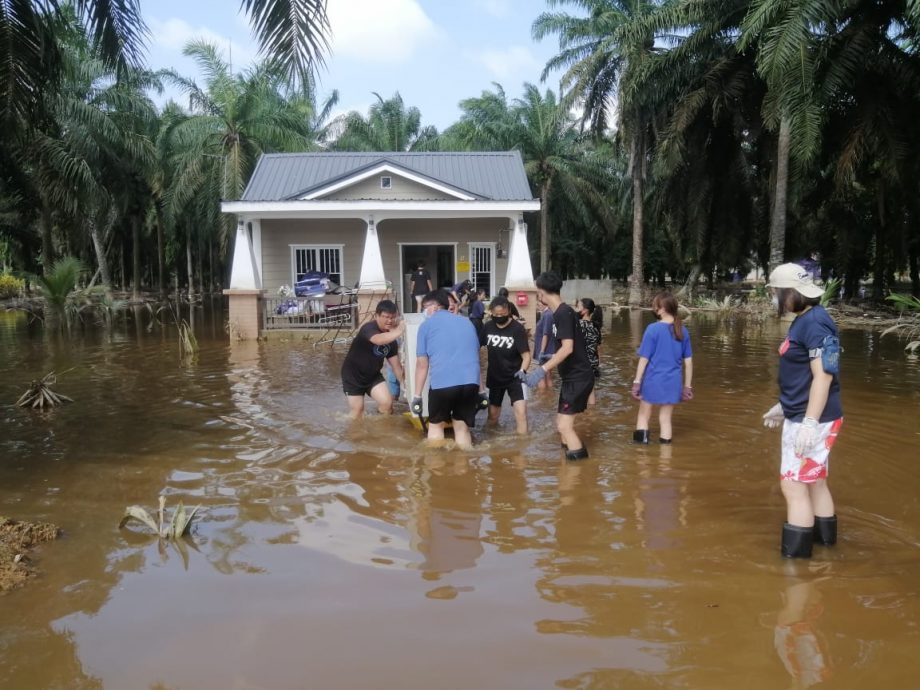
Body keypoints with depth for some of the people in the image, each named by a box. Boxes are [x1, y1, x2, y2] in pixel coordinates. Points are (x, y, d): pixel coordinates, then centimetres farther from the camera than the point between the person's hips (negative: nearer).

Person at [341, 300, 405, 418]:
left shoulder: (391, 338, -5)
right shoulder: (369, 328, -26)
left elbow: (396, 365, -1)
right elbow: (379, 340, -50)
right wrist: (399, 331, -59)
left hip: (373, 375, 5)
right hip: (353, 374, -5)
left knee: (387, 403, -10)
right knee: (357, 409, -1)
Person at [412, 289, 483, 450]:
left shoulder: (426, 325, 11)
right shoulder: (466, 322, 23)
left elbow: (422, 364, 7)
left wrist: (417, 395, 11)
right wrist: (481, 390, 31)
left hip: (442, 382, -3)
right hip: (470, 382, 3)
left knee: (436, 425, 16)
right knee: (463, 428, 13)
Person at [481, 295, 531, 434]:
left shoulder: (517, 329, -17)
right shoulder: (488, 326, -4)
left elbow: (526, 355, -19)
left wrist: (522, 371, -37)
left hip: (514, 378, -4)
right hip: (494, 377, 4)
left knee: (521, 412, -18)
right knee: (492, 415, 16)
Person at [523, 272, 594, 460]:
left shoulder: (563, 313, -18)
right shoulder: (561, 312, 11)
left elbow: (568, 348, -28)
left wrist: (542, 369, -31)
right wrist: (551, 358, 38)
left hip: (578, 377, -10)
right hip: (573, 376, 10)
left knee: (564, 426, -10)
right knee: (562, 424, 15)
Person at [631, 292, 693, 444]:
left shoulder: (653, 329, -13)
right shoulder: (683, 331, 1)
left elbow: (644, 359, -12)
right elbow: (688, 362, 5)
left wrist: (636, 382, -5)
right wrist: (688, 386, 13)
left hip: (653, 381, -3)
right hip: (672, 383, 3)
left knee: (643, 416, 14)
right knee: (665, 419, 14)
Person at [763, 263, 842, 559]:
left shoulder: (815, 323, -19)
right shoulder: (803, 320, 10)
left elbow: (823, 376, -24)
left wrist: (809, 422, -26)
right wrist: (784, 406, 24)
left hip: (812, 421, -10)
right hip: (800, 416, 10)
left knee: (795, 485, -6)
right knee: (814, 482, 20)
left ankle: (795, 555, 2)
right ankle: (823, 538, 34)